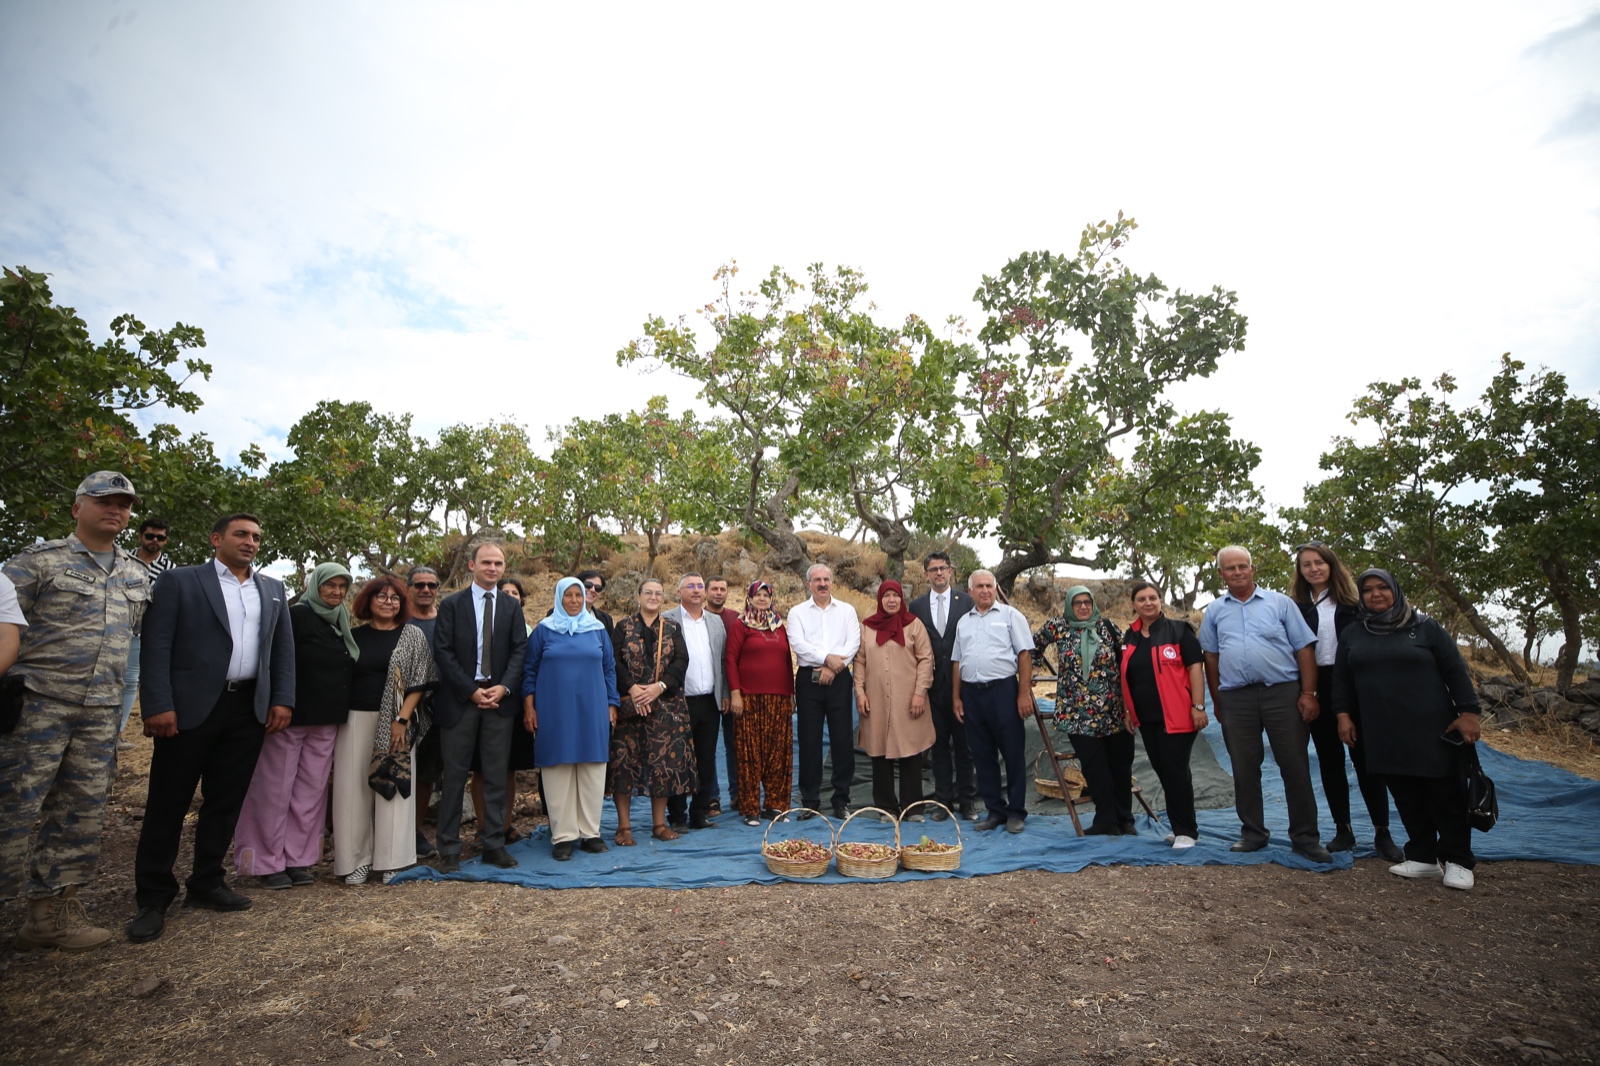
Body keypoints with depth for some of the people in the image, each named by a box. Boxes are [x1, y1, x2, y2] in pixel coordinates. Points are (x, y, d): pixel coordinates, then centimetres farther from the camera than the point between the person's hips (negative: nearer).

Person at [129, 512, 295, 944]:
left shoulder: (273, 589, 14)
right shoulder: (179, 581, 1)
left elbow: (284, 648, 13)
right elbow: (156, 646, -6)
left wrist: (283, 699, 3)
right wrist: (157, 705, -14)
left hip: (249, 710, 4)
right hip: (191, 708, -4)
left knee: (226, 801, 11)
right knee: (168, 804, 4)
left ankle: (206, 884, 25)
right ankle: (153, 899, 17)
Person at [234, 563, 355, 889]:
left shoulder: (343, 624, 12)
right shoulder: (297, 616, -8)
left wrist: (341, 712, 14)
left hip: (326, 721, 6)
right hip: (291, 716, -6)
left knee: (311, 791, 9)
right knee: (275, 790, 2)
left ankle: (297, 859, 19)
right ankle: (269, 863, 14)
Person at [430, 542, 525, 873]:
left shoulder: (512, 606, 9)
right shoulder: (452, 605, 3)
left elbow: (519, 650, 4)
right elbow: (443, 652, -3)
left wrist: (503, 687, -11)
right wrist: (472, 691, -11)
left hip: (499, 699, 2)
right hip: (460, 699, -2)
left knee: (496, 777, 6)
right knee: (455, 776, 4)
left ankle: (494, 845, 16)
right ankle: (449, 849, 14)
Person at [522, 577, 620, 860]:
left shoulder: (597, 630, 9)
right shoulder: (544, 630, 4)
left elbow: (609, 669, 11)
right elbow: (529, 669, 5)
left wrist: (612, 705, 7)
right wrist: (528, 706, -2)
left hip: (592, 712, 2)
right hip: (554, 713, -1)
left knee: (592, 773, 3)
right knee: (558, 771, 1)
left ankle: (590, 832, 14)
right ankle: (562, 836, 9)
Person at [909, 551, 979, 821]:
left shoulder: (966, 601, 1)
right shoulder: (917, 606, 6)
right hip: (933, 684, 2)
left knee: (964, 743, 7)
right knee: (939, 743, 9)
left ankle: (967, 801, 17)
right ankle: (943, 800, 19)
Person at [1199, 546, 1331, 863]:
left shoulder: (1280, 602, 4)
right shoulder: (1215, 611, 10)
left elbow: (1304, 649, 1)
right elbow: (1211, 658, 13)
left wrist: (1308, 693, -7)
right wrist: (1217, 702, 10)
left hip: (1283, 693, -2)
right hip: (1235, 699, 2)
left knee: (1295, 766, 2)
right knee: (1244, 769, 9)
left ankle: (1305, 837, 15)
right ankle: (1253, 833, 21)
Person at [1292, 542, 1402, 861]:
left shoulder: (1351, 600, 2)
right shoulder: (1296, 605, 5)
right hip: (1317, 689, 2)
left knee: (1364, 757, 1)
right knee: (1330, 760, 8)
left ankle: (1382, 832, 10)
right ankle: (1343, 829, 18)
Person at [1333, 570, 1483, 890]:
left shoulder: (1424, 626, 2)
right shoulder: (1351, 635, 10)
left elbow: (1455, 670, 0)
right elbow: (1341, 680, 12)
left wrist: (1468, 711, -7)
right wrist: (1343, 714, 4)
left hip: (1432, 728, -2)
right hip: (1383, 733, 3)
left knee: (1446, 794, 1)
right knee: (1406, 797, 6)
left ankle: (1458, 862, 13)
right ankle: (1423, 858, 16)